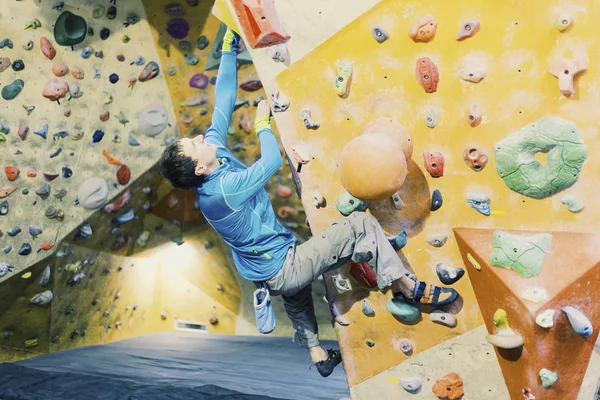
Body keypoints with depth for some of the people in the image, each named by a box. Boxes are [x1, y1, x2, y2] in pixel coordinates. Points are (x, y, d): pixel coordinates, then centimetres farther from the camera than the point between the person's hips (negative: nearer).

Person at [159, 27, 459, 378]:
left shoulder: (215, 149, -7)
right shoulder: (221, 189, -30)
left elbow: (223, 102, -3)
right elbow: (272, 161, -24)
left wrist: (229, 50, -1)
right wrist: (263, 123, -8)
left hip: (267, 271, 10)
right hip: (283, 269, -10)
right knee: (361, 224, -13)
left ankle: (318, 354, 52)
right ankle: (407, 287, -2)